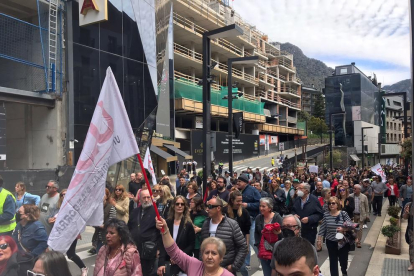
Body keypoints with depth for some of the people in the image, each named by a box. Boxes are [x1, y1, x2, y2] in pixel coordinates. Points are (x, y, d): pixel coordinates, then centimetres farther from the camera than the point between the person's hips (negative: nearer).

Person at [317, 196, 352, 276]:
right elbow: (322, 228, 1)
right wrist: (319, 240, 1)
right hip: (331, 242, 1)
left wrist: (343, 229, -26)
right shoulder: (326, 215, -4)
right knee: (333, 261, 5)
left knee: (343, 259, 12)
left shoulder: (344, 214, -8)